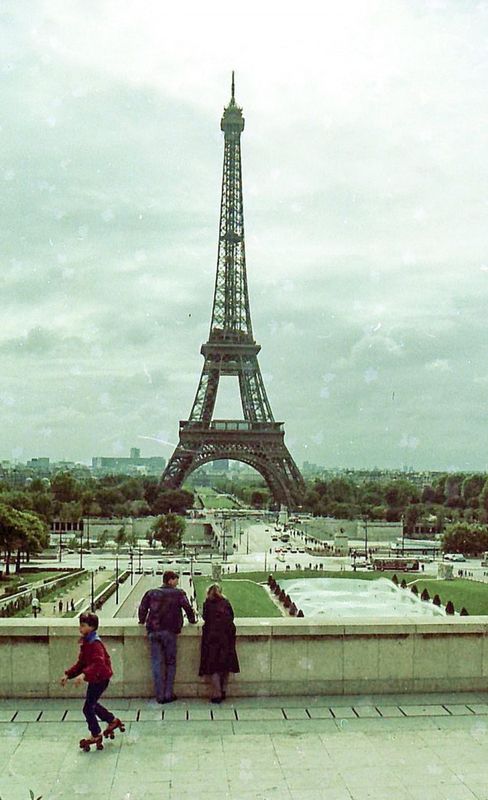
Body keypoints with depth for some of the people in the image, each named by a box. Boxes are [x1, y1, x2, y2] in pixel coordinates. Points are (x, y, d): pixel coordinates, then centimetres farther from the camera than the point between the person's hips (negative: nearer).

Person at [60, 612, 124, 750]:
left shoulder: (95, 643, -23)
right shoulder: (85, 642, 8)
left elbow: (98, 663, -37)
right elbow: (81, 662, 15)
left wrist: (84, 674, -48)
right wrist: (68, 674, 7)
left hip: (100, 678, -10)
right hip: (94, 678, 10)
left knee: (88, 708, -4)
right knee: (92, 704, 23)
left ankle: (96, 736, 14)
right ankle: (113, 720, 41)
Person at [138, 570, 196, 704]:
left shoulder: (151, 593, 10)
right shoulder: (178, 593, 2)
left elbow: (142, 608, 9)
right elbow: (188, 607, -2)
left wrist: (142, 621, 25)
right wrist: (192, 620, 15)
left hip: (153, 631, 2)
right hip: (169, 631, -2)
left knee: (156, 663, 5)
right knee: (170, 663, 10)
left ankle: (160, 695, 5)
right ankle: (168, 694, 8)